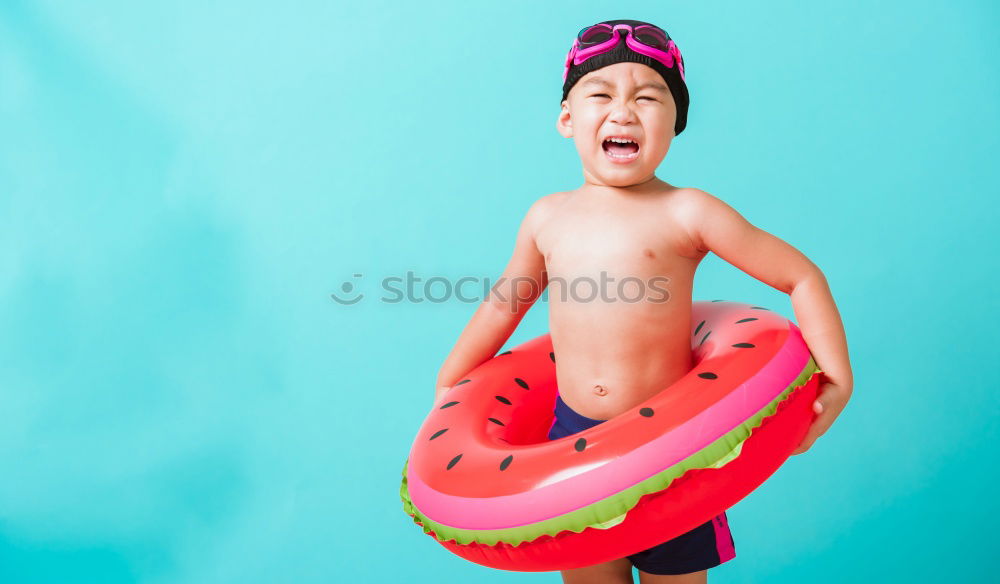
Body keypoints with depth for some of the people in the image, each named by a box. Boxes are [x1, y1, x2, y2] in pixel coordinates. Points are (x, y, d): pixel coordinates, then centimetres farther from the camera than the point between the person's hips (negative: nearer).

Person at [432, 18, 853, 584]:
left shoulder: (686, 213, -11)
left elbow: (803, 278, -5)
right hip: (572, 433, 3)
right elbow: (508, 303, 16)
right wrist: (448, 385, 22)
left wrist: (837, 382, -15)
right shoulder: (547, 218, 1)